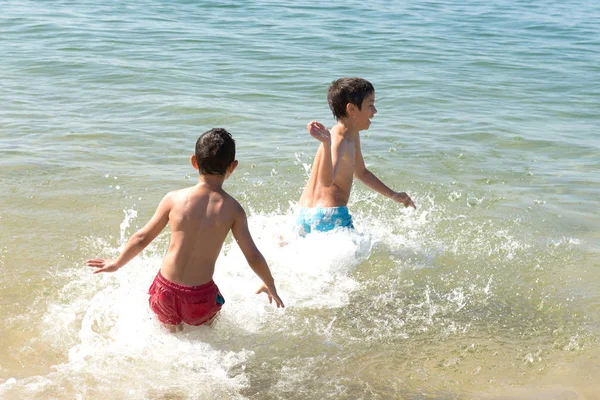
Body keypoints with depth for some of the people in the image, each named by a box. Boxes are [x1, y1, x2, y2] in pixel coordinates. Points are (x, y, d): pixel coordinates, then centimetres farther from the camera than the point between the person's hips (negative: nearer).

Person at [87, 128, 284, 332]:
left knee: (171, 333, 28)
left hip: (165, 292, 1)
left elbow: (142, 238, 4)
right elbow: (253, 257, -5)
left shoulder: (174, 199, -6)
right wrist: (270, 285, 15)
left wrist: (116, 264, 21)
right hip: (201, 299, -1)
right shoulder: (232, 209, -8)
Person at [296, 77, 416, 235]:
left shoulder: (353, 135, 13)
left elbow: (360, 172, 28)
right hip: (330, 215, -10)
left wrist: (392, 195, 31)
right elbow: (326, 181, -39)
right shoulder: (338, 141, -20)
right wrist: (326, 144, -53)